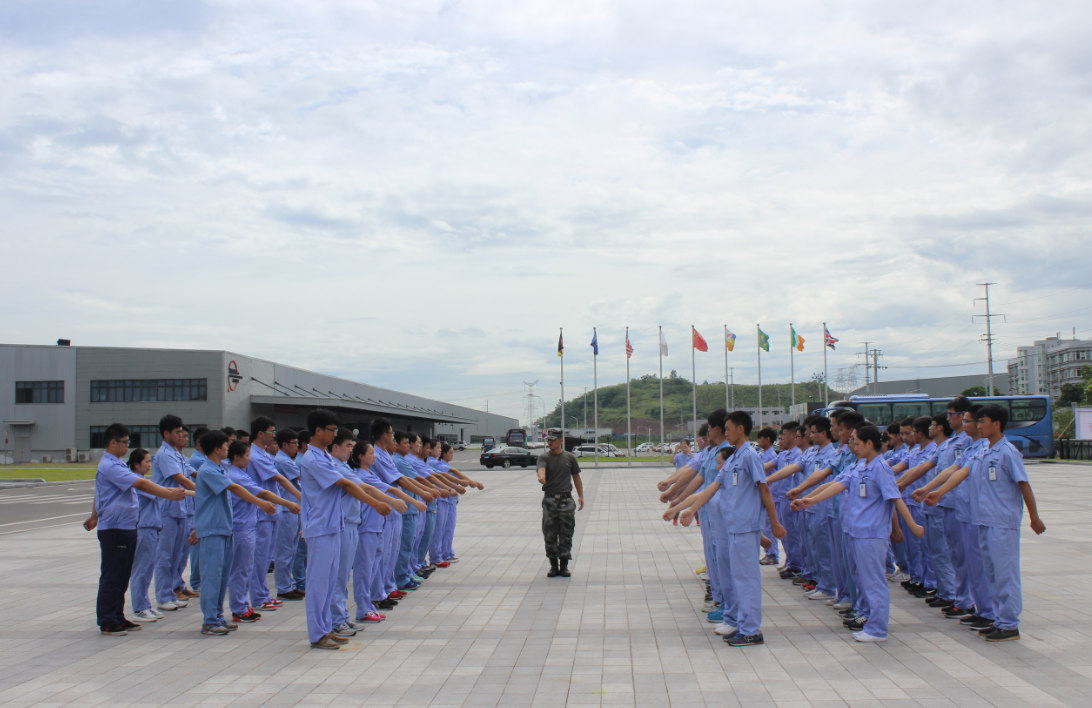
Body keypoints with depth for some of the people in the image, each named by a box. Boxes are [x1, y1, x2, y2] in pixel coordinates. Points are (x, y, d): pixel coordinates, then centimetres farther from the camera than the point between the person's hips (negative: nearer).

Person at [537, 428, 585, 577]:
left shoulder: (570, 457, 6)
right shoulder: (544, 457, 0)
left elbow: (576, 477, 12)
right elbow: (541, 469, -22)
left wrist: (580, 496, 5)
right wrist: (541, 477, -45)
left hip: (566, 499, 1)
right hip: (549, 500, -1)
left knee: (566, 535, 3)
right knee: (550, 535, 2)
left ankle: (564, 565, 12)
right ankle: (553, 565, 13)